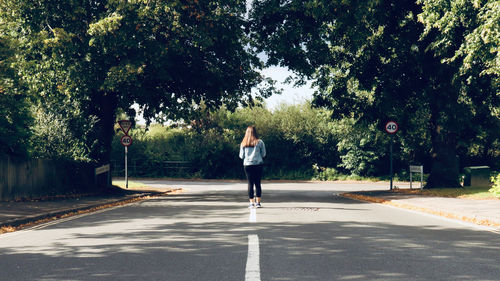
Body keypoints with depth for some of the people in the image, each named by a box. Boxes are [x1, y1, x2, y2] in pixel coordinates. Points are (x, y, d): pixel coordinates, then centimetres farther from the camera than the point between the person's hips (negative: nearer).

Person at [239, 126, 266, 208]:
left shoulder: (243, 143, 2)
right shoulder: (259, 142, -2)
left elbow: (241, 156, 6)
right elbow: (263, 154, 3)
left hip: (247, 165, 1)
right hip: (258, 164, -1)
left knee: (250, 184, 6)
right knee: (258, 183, 4)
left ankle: (252, 203, 4)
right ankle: (258, 202, 3)